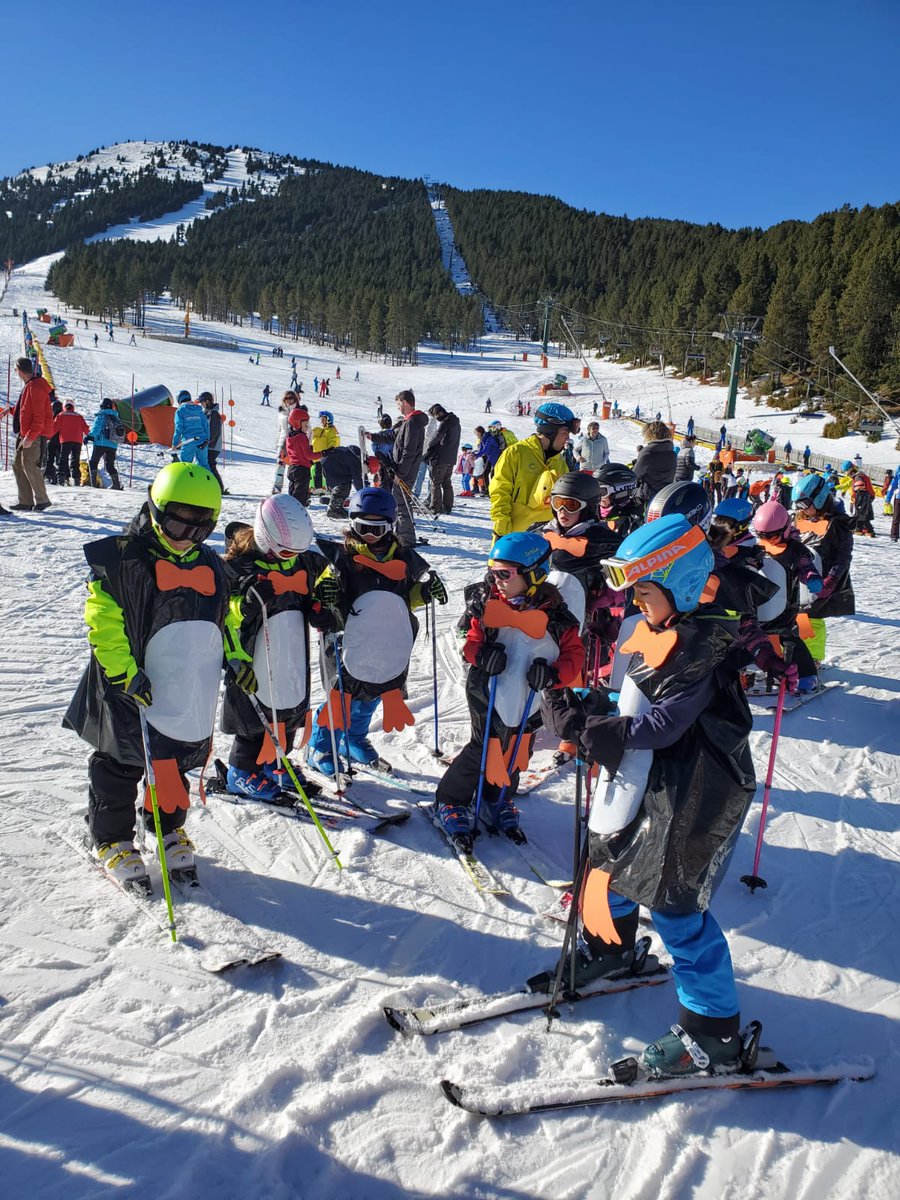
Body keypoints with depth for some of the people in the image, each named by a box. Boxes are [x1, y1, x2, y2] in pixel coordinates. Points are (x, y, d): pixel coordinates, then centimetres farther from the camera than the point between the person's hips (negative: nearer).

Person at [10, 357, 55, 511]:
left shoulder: (36, 387, -15)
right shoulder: (29, 386, 17)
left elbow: (39, 416, -21)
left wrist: (30, 436, -23)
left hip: (34, 435, -10)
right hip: (26, 434, 10)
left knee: (29, 466, -11)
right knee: (18, 465, 9)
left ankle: (42, 500, -3)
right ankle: (25, 501, 10)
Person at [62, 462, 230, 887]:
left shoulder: (211, 567, 7)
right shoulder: (122, 559, -12)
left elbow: (223, 620, 20)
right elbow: (102, 620, -14)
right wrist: (124, 673, -20)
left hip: (191, 690, 5)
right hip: (134, 688, -4)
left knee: (177, 763, 16)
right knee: (120, 765, 9)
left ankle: (170, 828, 36)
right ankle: (111, 839, 28)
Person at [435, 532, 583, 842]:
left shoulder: (554, 612, -8)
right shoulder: (486, 604, -8)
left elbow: (574, 653, -4)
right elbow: (470, 639, 0)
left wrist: (553, 674, -21)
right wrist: (480, 654, -22)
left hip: (530, 701, 3)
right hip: (489, 695, -2)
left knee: (516, 754, 17)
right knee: (485, 750, 0)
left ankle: (498, 800, 42)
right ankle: (451, 803, 21)